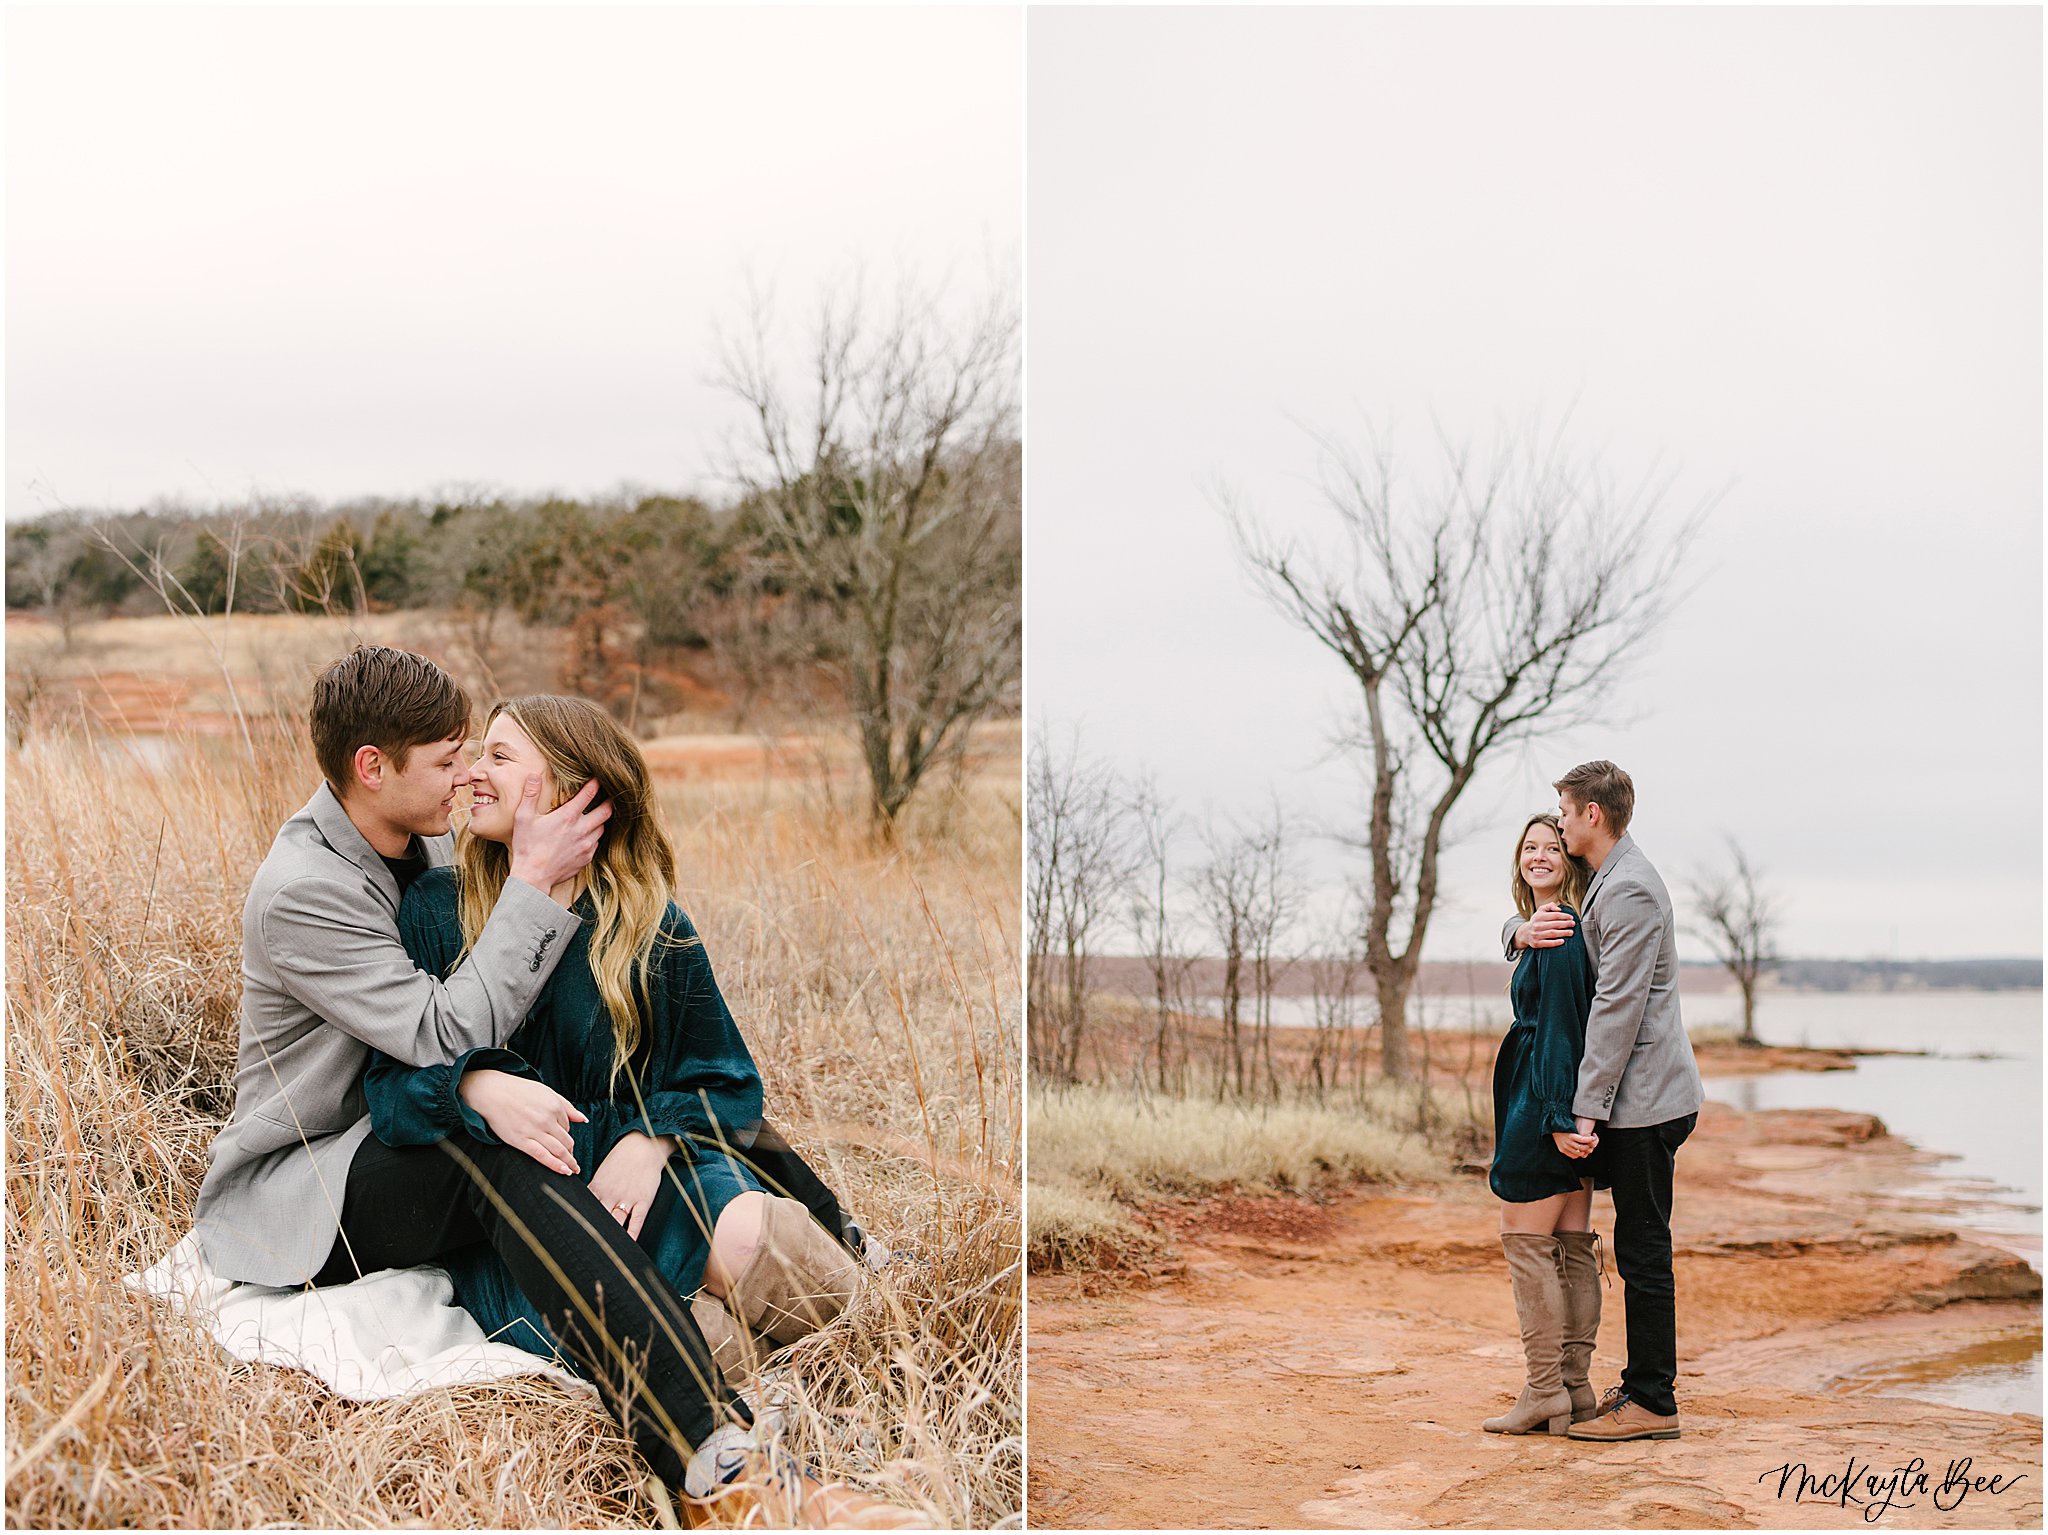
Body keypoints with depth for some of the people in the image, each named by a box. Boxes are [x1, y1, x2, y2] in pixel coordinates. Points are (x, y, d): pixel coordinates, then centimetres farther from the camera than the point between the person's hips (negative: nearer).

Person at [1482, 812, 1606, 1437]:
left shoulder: (1558, 934, -15)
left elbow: (1561, 1028, -19)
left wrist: (1558, 1118, -21)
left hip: (1544, 1103, -10)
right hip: (1569, 1107, 10)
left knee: (1525, 1242, -4)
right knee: (1573, 1246, 10)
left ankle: (1546, 1392, -1)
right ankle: (1575, 1388, 13)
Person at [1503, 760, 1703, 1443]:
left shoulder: (1630, 889, -16)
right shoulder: (1602, 882, 17)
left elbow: (1617, 1007, -21)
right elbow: (1519, 923, 25)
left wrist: (1586, 1106, -21)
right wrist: (1523, 931, -1)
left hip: (1645, 1099, -10)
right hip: (1645, 1098, 10)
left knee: (1643, 1250, -6)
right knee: (1640, 1246, 15)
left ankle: (1652, 1403, -2)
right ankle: (1649, 1379, 24)